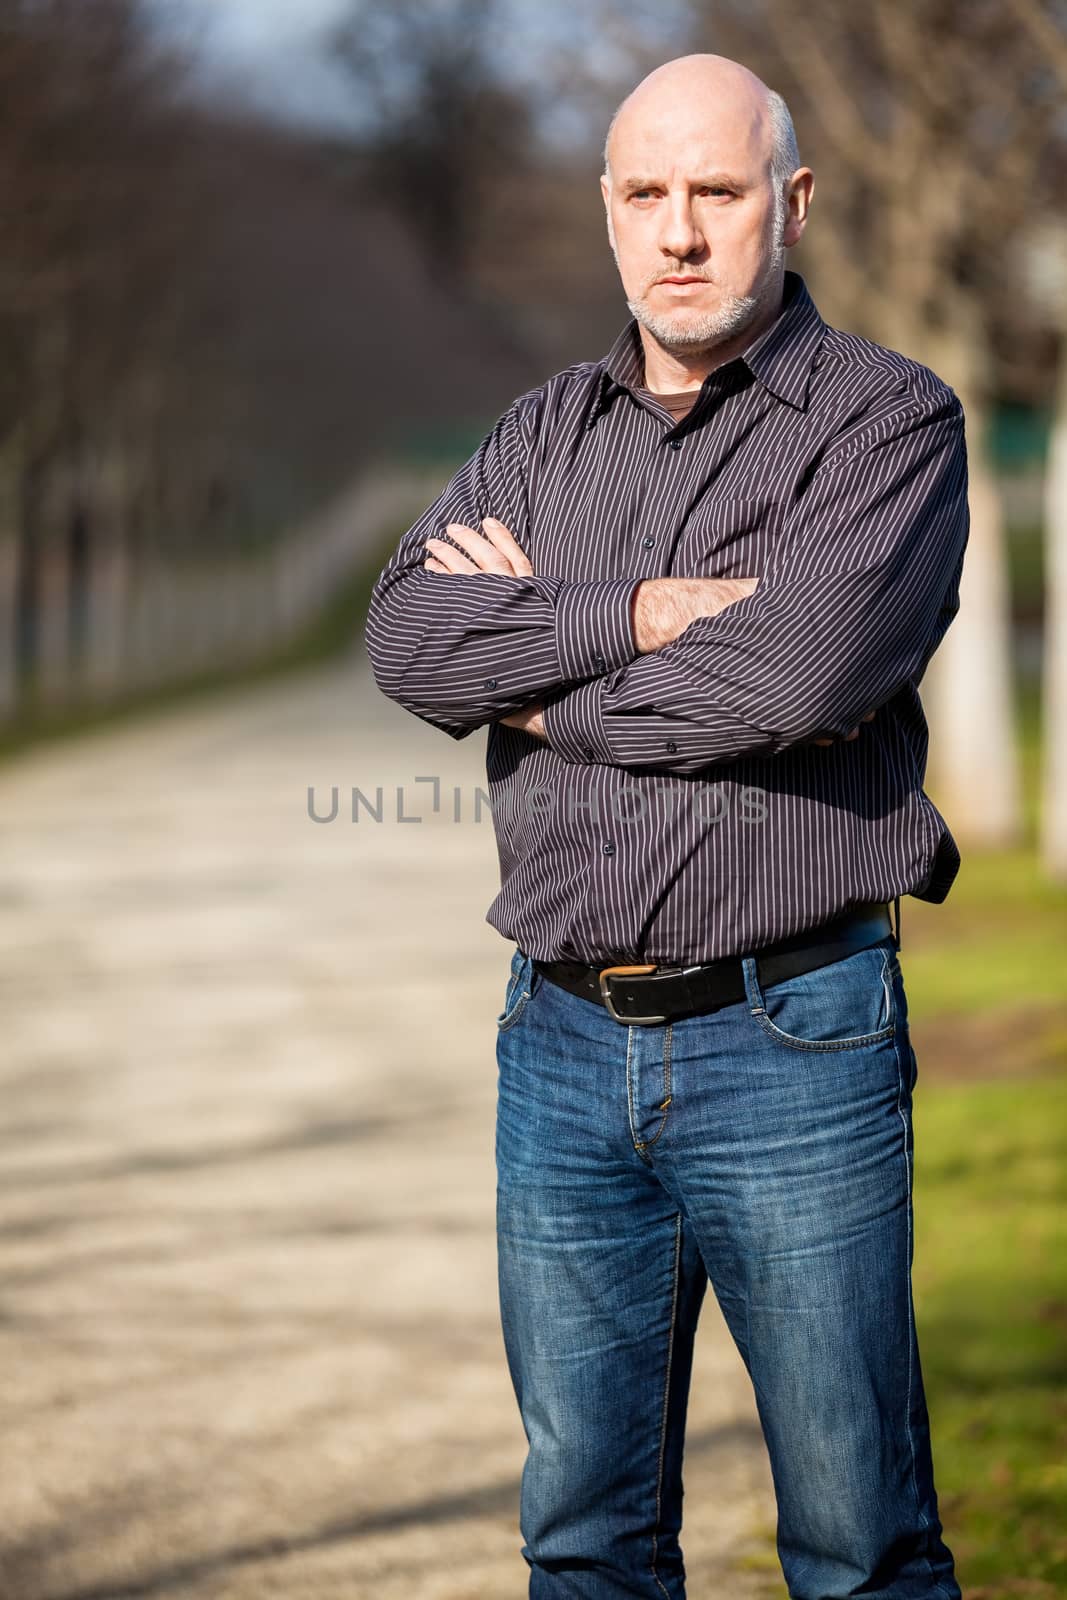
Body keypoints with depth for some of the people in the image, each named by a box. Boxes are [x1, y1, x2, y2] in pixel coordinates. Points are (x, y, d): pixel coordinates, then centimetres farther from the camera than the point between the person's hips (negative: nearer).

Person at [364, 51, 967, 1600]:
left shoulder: (890, 417, -4)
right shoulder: (546, 430, 13)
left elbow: (806, 668, -21)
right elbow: (410, 636, -3)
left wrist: (540, 687, -7)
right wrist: (643, 613, -16)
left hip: (791, 1046, -5)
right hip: (564, 1038, 5)